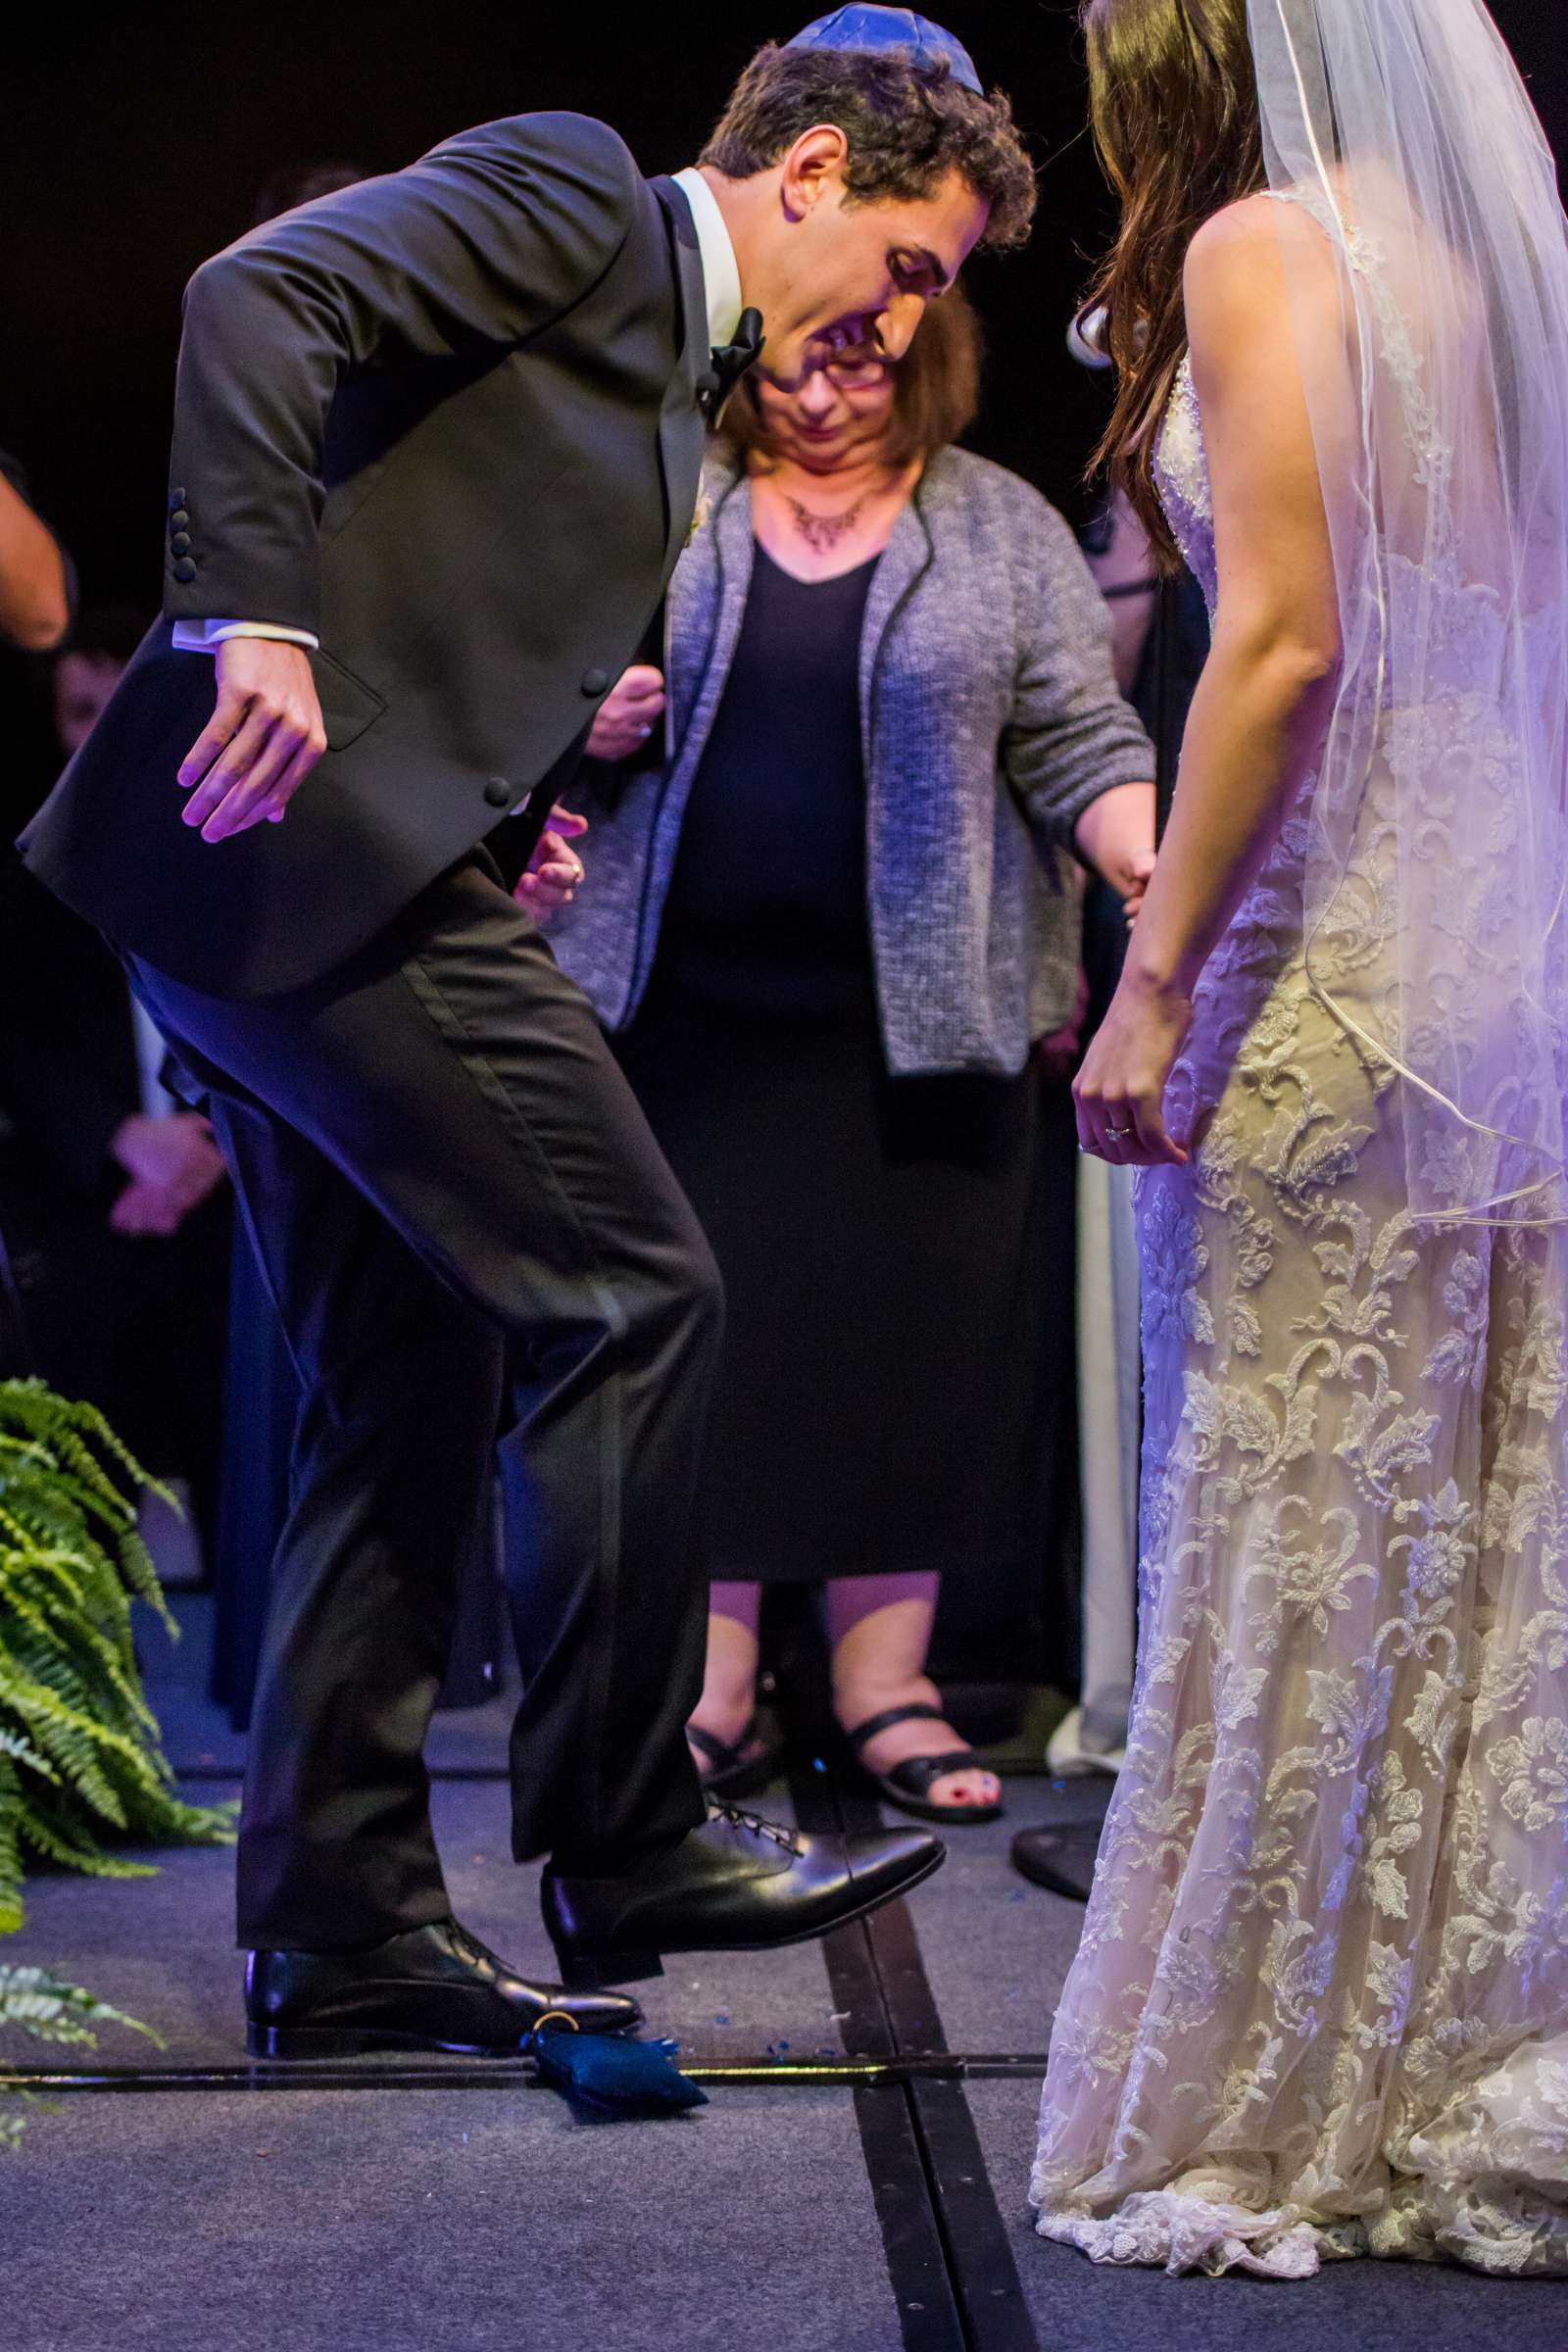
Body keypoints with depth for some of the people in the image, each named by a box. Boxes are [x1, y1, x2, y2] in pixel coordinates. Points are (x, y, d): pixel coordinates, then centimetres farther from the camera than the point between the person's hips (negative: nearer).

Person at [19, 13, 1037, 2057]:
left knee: (409, 1396, 10)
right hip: (300, 829, -10)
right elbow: (261, 296, -16)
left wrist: (533, 792, 8)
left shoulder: (673, 366, 26)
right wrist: (257, 616, -26)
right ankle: (628, 1846, 2)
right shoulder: (567, 191, -1)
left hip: (299, 872, 10)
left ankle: (341, 1930, 16)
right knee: (631, 1296, -8)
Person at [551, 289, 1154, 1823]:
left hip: (914, 1017, 0)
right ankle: (708, 1686, 6)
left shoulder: (1003, 531, 8)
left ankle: (885, 1679, 10)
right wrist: (585, 726, -7)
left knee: (909, 1329, 0)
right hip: (688, 1004, 0)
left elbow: (1078, 744, 3)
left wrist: (1148, 867, -15)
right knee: (694, 1323, -2)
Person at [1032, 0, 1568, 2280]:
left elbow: (1284, 638, -15)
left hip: (1332, 958, -7)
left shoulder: (1264, 242, -5)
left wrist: (1154, 977, -13)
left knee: (1296, 1543, -1)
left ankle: (1264, 2117, 8)